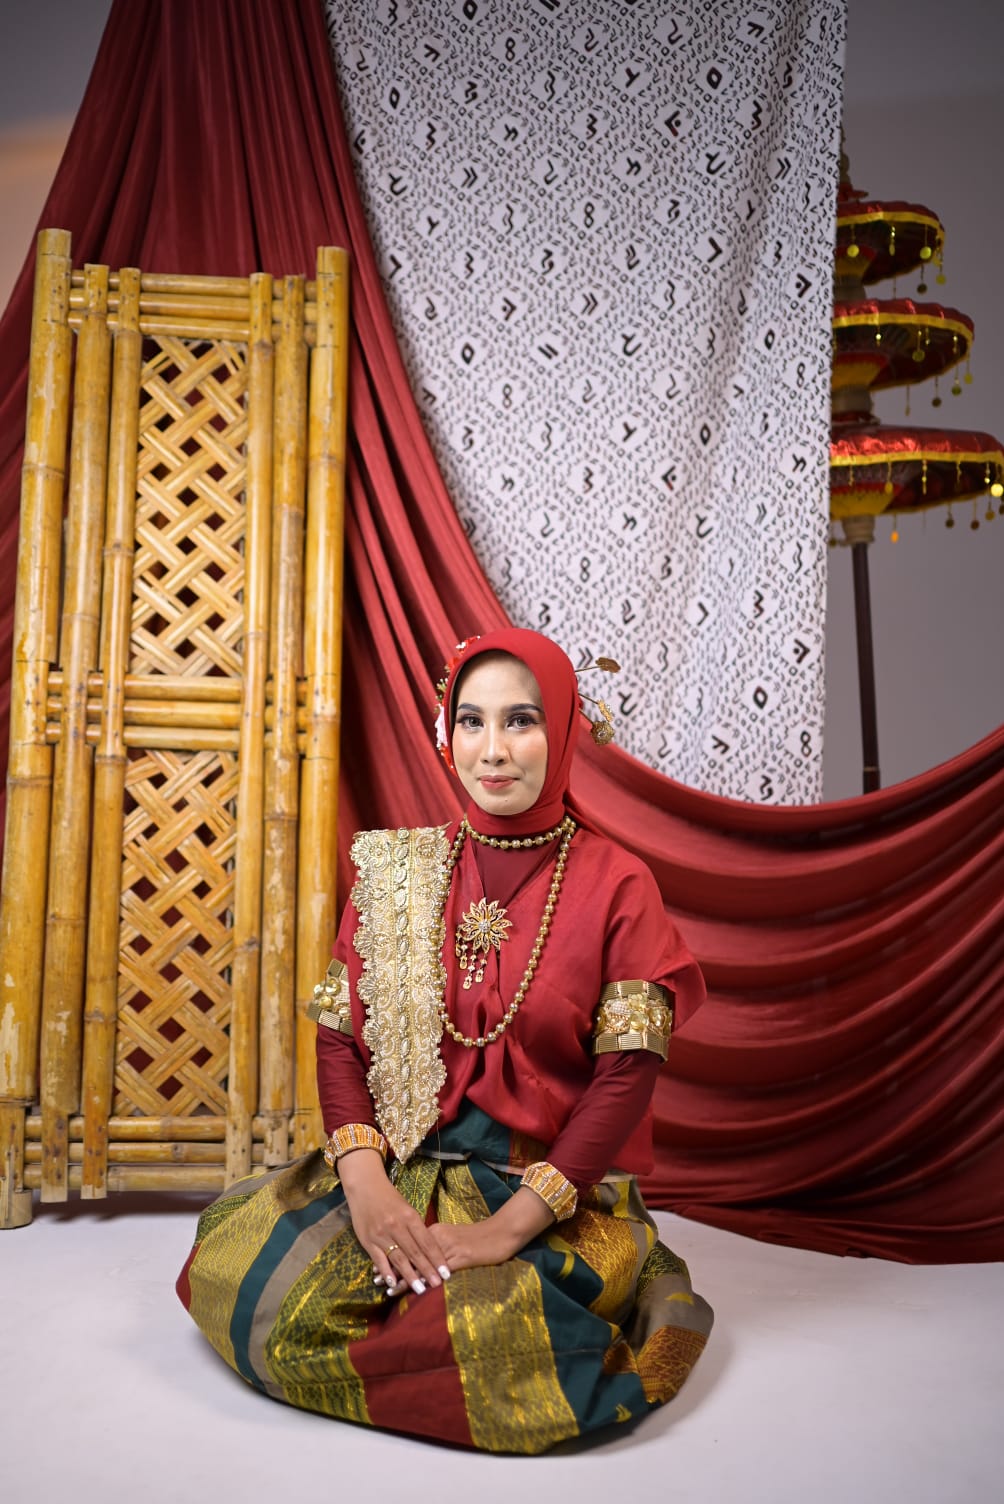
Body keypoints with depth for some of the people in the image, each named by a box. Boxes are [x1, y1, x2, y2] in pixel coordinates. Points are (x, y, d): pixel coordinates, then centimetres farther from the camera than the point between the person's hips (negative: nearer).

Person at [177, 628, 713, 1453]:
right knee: (236, 1273, -21)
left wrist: (514, 1222, -18)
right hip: (401, 1169, 3)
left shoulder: (617, 883, -4)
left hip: (558, 1191, -2)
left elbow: (628, 1075, -9)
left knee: (480, 1328, -31)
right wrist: (364, 1179, -15)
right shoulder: (397, 870, 6)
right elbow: (339, 1037, 2)